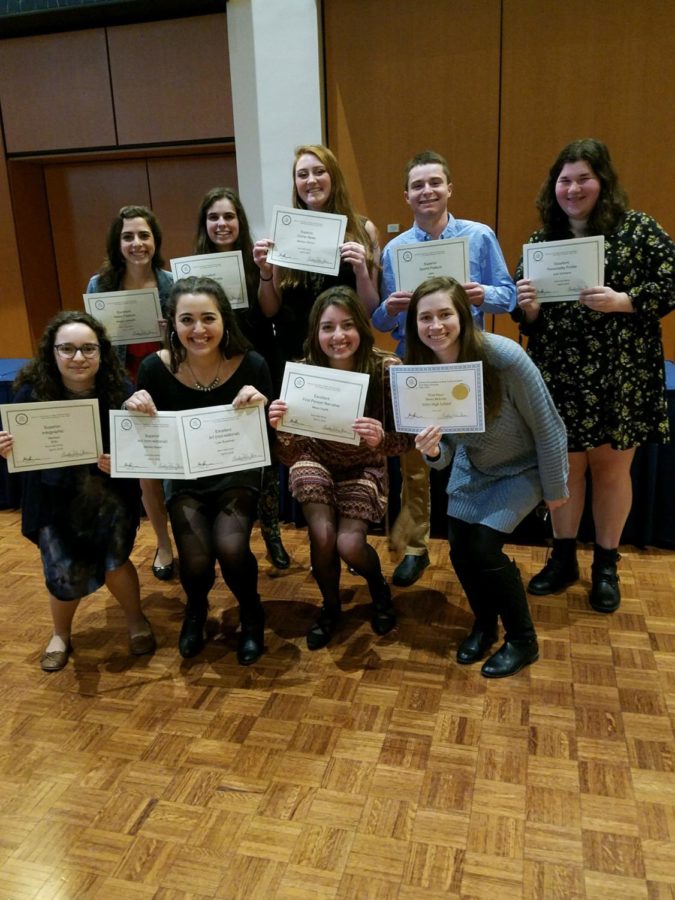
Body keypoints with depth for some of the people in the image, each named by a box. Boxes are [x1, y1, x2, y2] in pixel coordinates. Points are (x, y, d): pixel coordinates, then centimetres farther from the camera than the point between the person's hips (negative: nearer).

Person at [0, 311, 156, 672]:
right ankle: (61, 635, 27)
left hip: (109, 491, 0)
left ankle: (136, 621, 20)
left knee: (113, 562, -15)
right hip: (55, 497, 1)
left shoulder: (120, 390, -15)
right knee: (65, 574, -9)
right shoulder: (32, 392, -14)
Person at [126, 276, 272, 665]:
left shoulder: (251, 364, -14)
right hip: (185, 480, 1)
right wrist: (137, 410, -25)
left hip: (237, 475, -1)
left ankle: (252, 614, 10)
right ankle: (196, 610, 21)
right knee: (195, 561, -20)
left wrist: (261, 406, -29)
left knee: (231, 548, -26)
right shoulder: (156, 367, -13)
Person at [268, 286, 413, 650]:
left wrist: (381, 438, -39)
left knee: (349, 545, -17)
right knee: (322, 538, -19)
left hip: (364, 468, -1)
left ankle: (379, 590, 20)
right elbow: (292, 456, -19)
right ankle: (330, 606, 15)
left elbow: (406, 438, -17)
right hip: (317, 464, 1)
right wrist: (279, 428, -40)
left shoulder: (386, 368, -23)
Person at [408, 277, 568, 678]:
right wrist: (432, 451, -38)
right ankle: (484, 624, 30)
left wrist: (555, 488, -10)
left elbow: (547, 426, -20)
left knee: (483, 547, -15)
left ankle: (523, 639, 10)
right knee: (460, 550, 0)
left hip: (523, 467, -4)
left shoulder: (504, 356, -33)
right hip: (472, 467, 5)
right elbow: (445, 453, -13)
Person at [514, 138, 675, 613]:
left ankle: (606, 565, 29)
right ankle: (563, 558, 30)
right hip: (559, 377, 2)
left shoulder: (637, 228, -3)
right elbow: (527, 318, 9)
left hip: (621, 377, -2)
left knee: (611, 467, 9)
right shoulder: (541, 240, 6)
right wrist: (528, 307, -14)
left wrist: (622, 301, -19)